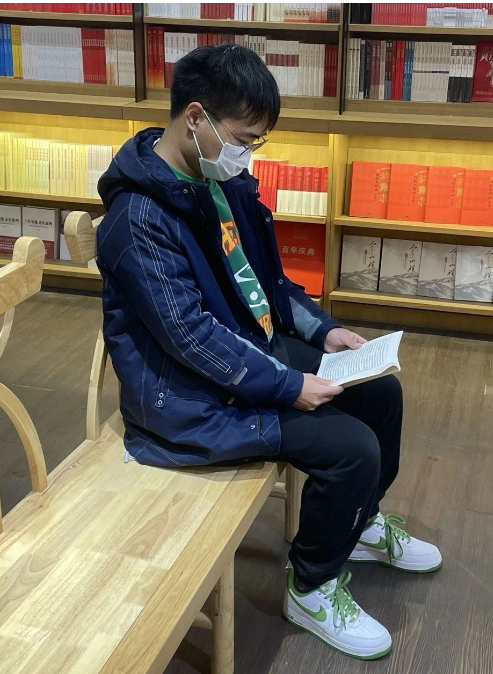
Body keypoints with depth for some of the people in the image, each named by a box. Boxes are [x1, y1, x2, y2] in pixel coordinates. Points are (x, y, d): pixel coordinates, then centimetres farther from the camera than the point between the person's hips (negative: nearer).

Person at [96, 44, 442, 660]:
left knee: (381, 391, 9)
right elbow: (191, 334, -26)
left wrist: (320, 329, 1)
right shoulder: (139, 218, -25)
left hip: (254, 347, 9)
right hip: (190, 394, -9)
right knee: (351, 446, -19)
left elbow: (265, 276, 13)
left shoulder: (221, 180, 3)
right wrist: (289, 387, -24)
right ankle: (312, 588, 7)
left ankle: (360, 521, 33)